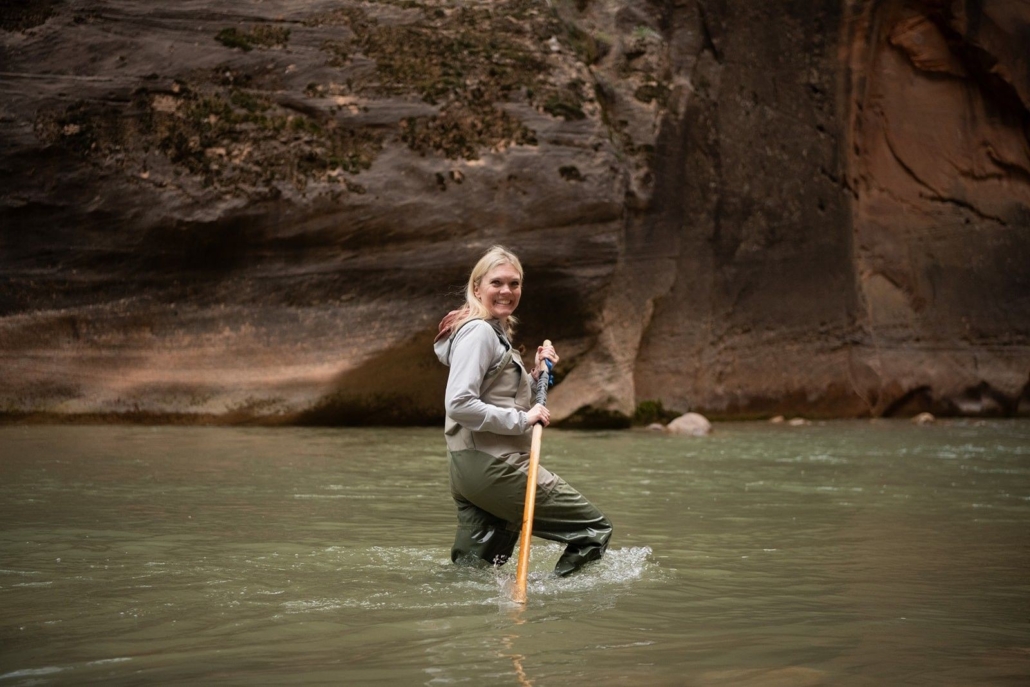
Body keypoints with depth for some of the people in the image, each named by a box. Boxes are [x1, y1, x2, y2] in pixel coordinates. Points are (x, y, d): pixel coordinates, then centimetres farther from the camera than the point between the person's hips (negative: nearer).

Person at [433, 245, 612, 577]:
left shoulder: (497, 332, 20)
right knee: (595, 528, -1)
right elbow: (459, 405, -23)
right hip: (492, 465, -10)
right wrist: (522, 420, -19)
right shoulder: (478, 331, -12)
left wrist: (536, 374, 12)